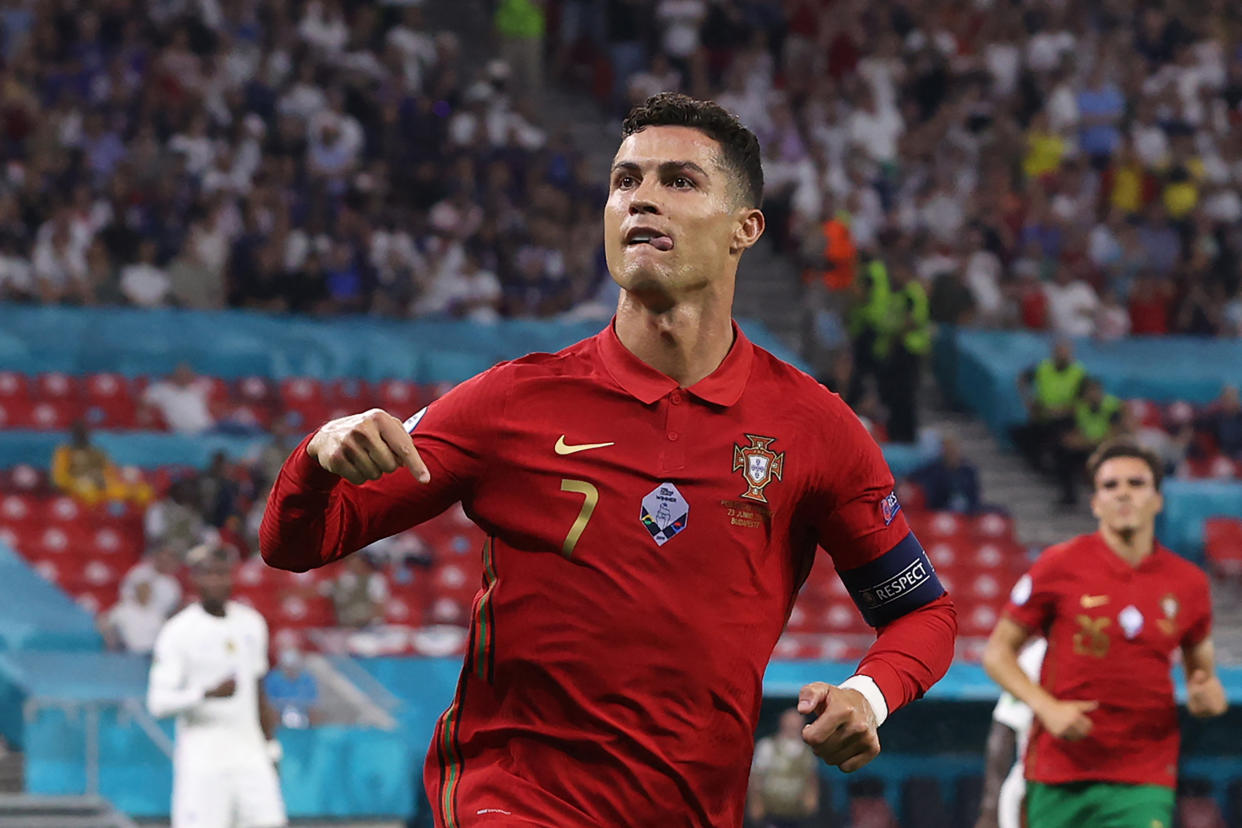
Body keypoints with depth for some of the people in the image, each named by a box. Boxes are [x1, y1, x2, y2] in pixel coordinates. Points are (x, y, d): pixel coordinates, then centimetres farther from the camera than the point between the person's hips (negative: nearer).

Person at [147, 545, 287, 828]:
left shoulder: (251, 624, 11)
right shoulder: (178, 632, -7)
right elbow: (158, 702, -12)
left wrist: (271, 749, 19)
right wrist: (208, 694, -25)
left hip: (250, 756, 5)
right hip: (201, 759, -5)